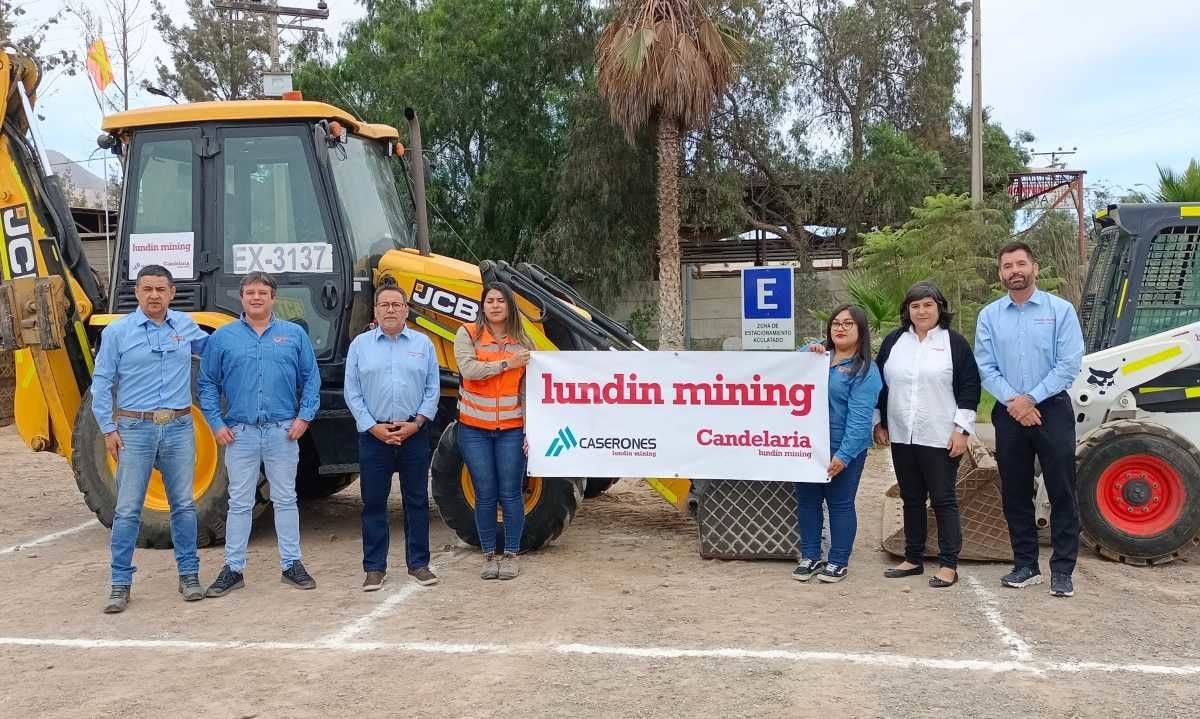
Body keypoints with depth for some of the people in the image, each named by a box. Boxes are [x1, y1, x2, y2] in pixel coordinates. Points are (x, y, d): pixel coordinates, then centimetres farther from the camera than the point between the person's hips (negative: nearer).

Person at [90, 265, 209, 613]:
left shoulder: (185, 325, 6)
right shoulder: (117, 331, -2)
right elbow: (101, 383, 0)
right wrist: (108, 429, -5)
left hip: (179, 428, 2)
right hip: (135, 428, -2)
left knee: (183, 505, 9)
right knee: (128, 509, 0)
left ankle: (189, 575, 19)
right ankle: (120, 584, 9)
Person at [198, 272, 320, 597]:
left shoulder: (294, 334, 5)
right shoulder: (222, 337, 4)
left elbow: (311, 379, 7)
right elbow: (208, 384, 7)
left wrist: (304, 416, -3)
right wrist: (216, 423, -1)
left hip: (283, 432, 0)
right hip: (240, 432, 0)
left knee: (285, 499, 8)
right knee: (239, 503, 5)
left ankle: (291, 565, 16)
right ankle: (233, 568, 14)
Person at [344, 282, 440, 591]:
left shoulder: (423, 344, 6)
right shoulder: (360, 344, 4)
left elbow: (432, 389, 4)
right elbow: (352, 393, 1)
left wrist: (417, 422, -9)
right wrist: (373, 427, -8)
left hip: (414, 433, 1)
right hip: (374, 434, 0)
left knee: (417, 500, 7)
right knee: (374, 502, 4)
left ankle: (418, 563, 17)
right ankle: (374, 568, 13)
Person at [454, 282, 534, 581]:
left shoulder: (522, 342, 4)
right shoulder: (468, 334, 0)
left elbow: (528, 390, 2)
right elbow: (468, 369, -17)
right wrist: (507, 363, -15)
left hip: (511, 430, 1)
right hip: (475, 429, 0)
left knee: (510, 493, 2)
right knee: (485, 494, 5)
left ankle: (511, 555, 15)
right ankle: (489, 556, 17)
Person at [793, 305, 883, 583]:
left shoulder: (865, 370, -8)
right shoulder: (818, 355, 12)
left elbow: (859, 417, -15)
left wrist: (843, 455, -22)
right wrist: (809, 351, -6)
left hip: (843, 449, -6)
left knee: (840, 505, 4)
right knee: (806, 500, 11)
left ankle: (838, 561, 17)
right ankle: (810, 557, 24)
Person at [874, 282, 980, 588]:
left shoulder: (955, 343, -1)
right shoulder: (893, 342, 11)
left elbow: (969, 388, -4)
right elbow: (878, 383, 16)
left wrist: (961, 429, -10)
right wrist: (879, 422, 13)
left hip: (940, 438, -4)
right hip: (901, 437, 4)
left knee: (943, 500, 0)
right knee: (911, 499, 12)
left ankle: (949, 565, 5)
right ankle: (913, 559, 22)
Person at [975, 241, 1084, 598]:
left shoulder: (1061, 310, -1)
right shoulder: (989, 316, 6)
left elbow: (1069, 363, -8)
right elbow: (985, 367, 0)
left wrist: (1031, 399, -13)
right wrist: (1013, 402, -12)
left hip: (1052, 410, -3)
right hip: (1008, 414, 3)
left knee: (1061, 492, -1)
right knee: (1015, 494, 8)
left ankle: (1062, 571, 5)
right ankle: (1025, 566, 19)